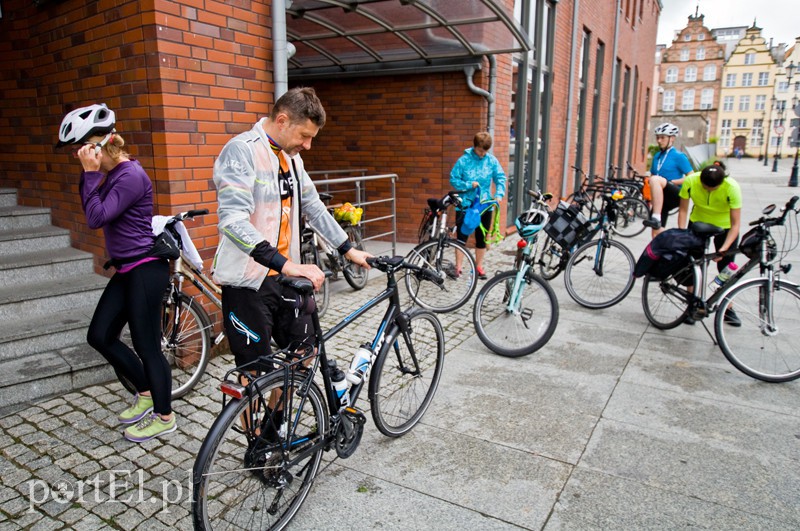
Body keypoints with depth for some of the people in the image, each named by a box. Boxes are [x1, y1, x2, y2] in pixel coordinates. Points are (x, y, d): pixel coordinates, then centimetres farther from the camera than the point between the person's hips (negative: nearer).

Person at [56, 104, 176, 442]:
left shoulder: (131, 175, -17)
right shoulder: (110, 173, 11)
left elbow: (96, 218, -20)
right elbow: (89, 209, 14)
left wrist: (91, 173, -17)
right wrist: (89, 173, 4)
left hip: (145, 269, -10)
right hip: (126, 269, 10)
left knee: (146, 345, 0)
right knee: (99, 336, 14)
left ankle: (164, 417, 17)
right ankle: (146, 392, 30)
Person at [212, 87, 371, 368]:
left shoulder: (292, 157, 10)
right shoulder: (241, 150, -17)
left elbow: (314, 208, 19)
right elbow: (233, 220, -29)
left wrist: (349, 250, 16)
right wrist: (286, 264, -38)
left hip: (284, 278, 8)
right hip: (249, 284, -8)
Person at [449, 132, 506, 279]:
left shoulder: (492, 160, -3)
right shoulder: (464, 160, -9)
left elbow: (501, 178, -5)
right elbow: (453, 180, -7)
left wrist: (499, 194, -21)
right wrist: (469, 185, -19)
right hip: (465, 204, -2)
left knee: (481, 238, 11)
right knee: (462, 236, 2)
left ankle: (479, 266, 23)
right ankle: (458, 266, 12)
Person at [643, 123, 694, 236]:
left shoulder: (678, 156, -3)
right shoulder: (657, 157, 16)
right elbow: (652, 175, 21)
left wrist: (671, 182, -16)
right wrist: (651, 200, 9)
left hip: (675, 196, -7)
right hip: (660, 199, 7)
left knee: (655, 179, -34)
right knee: (657, 232, 1)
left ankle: (656, 218, -39)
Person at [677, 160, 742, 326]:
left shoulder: (732, 188, -30)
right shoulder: (690, 181, -27)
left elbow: (735, 224, -26)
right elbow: (683, 210, -15)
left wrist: (724, 248, -36)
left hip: (724, 226, -1)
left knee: (726, 269, 2)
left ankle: (727, 309, 18)